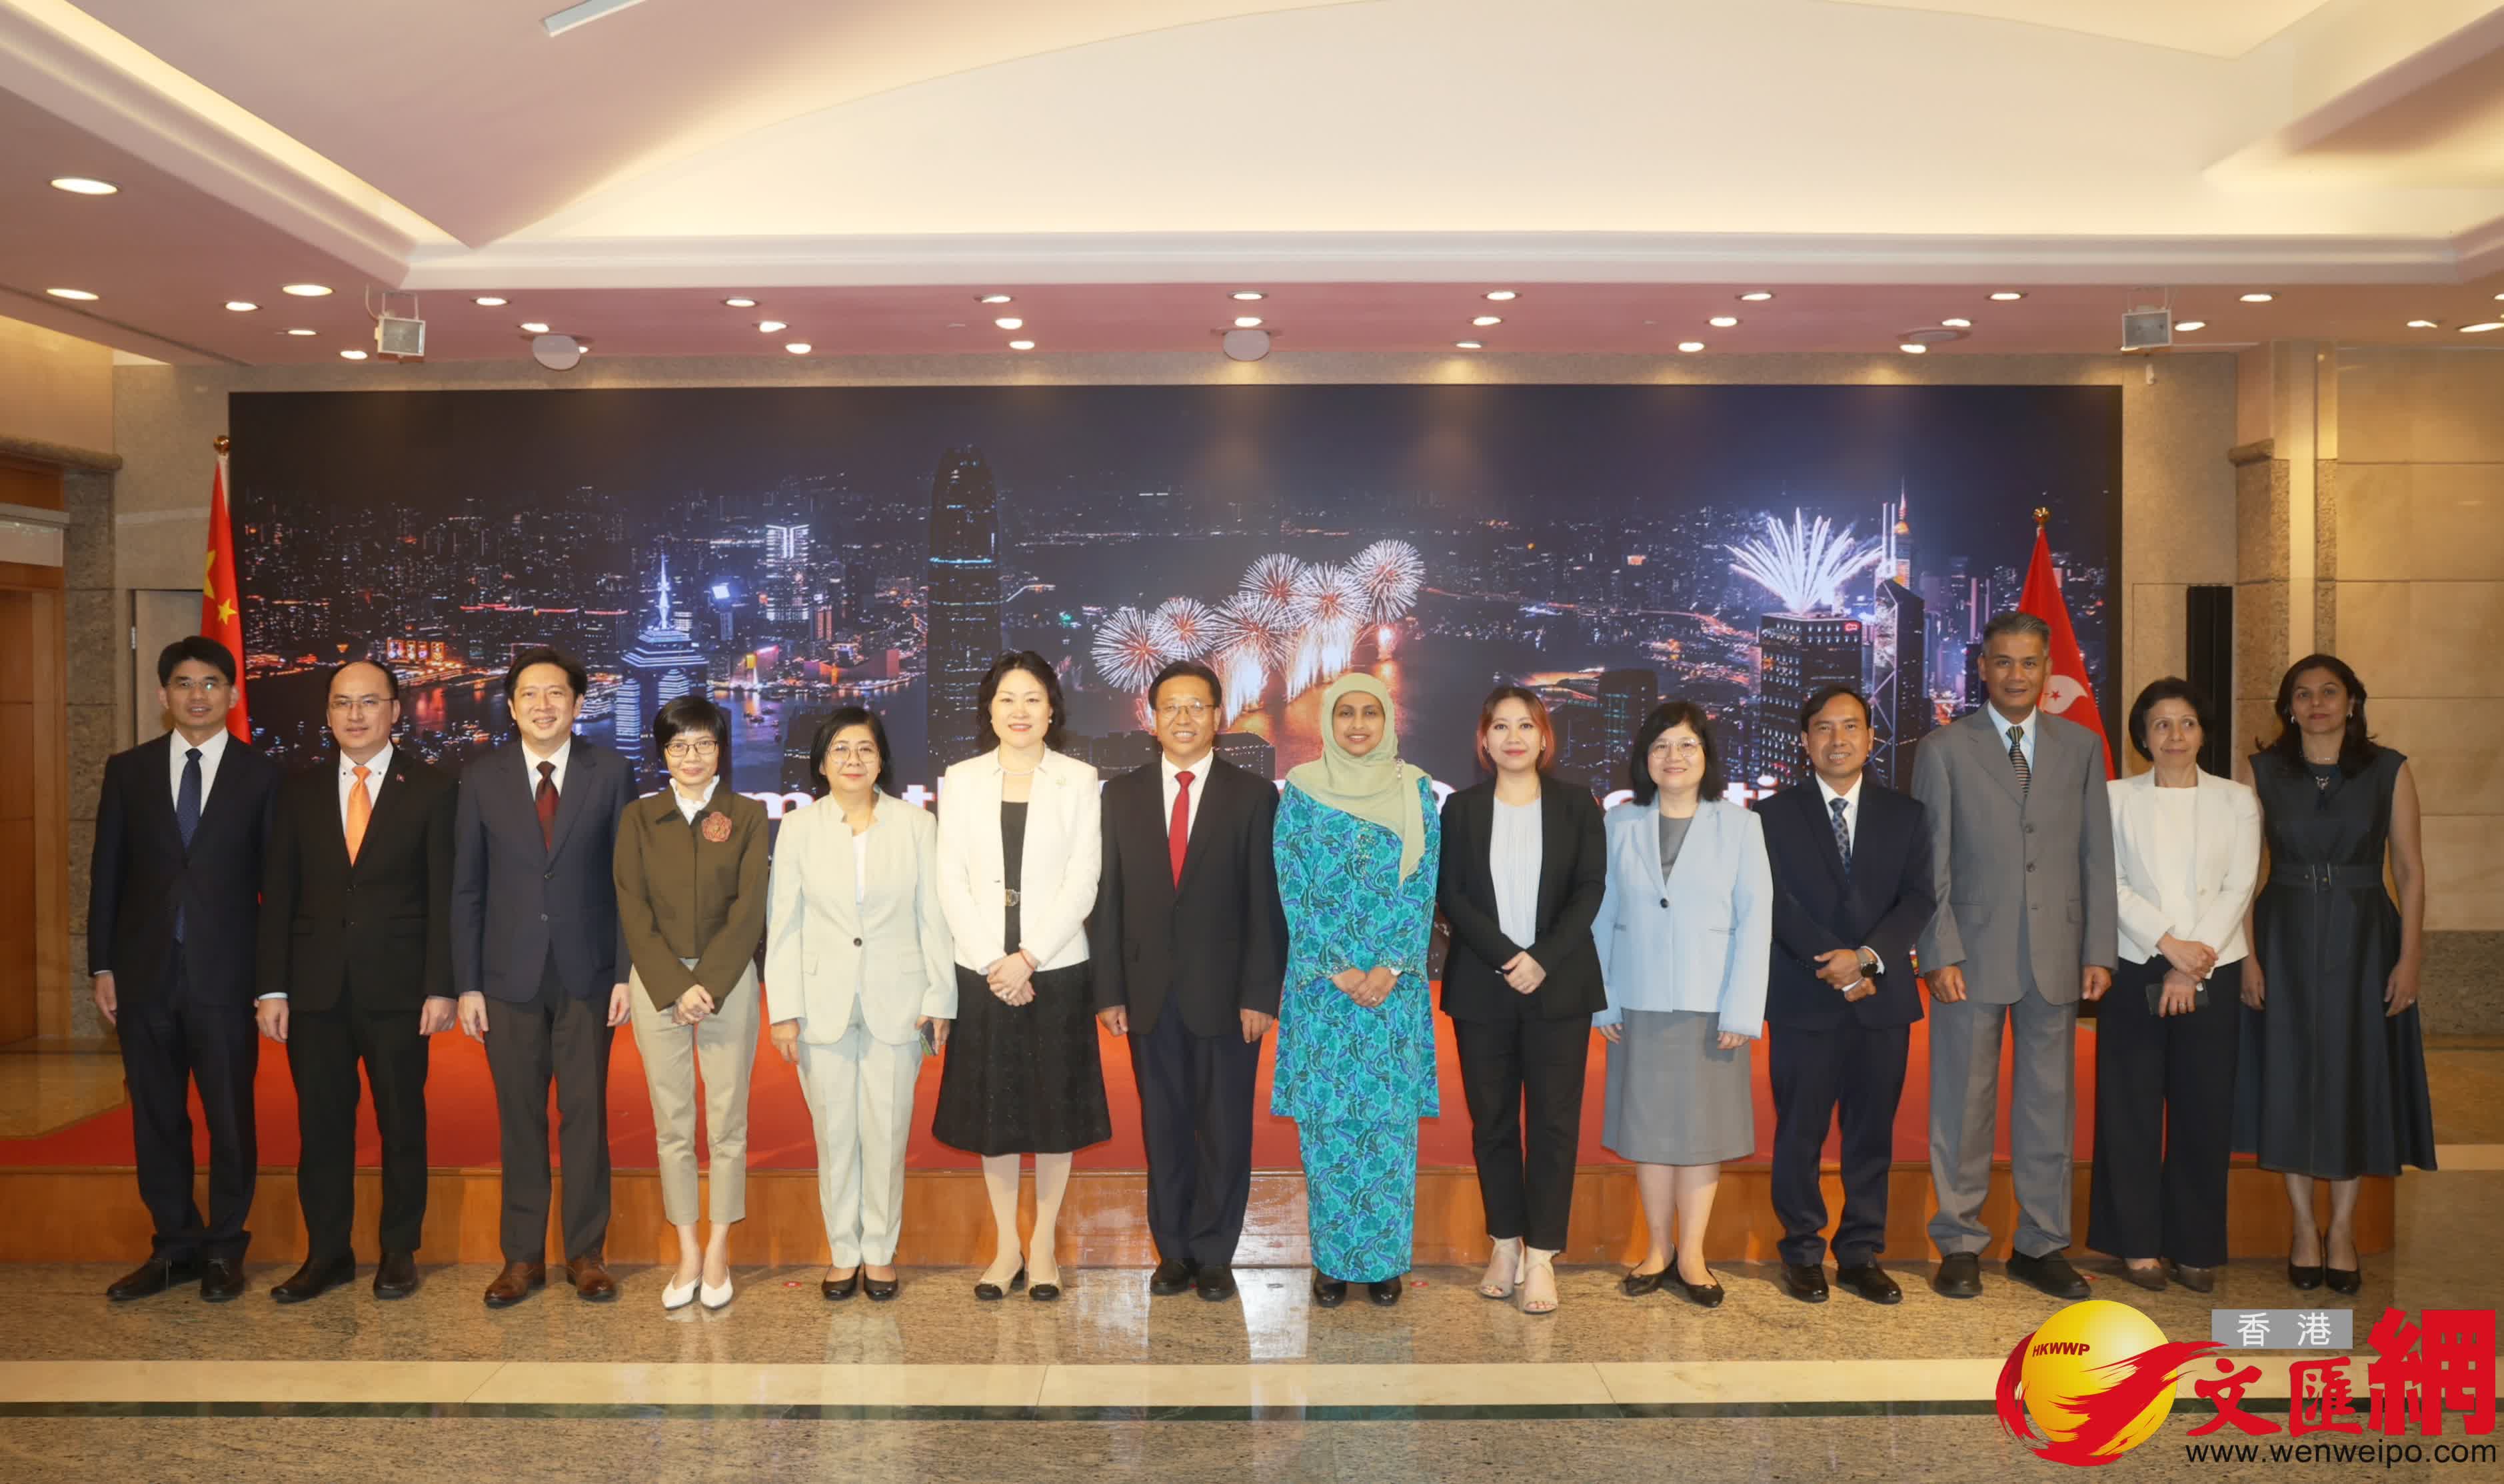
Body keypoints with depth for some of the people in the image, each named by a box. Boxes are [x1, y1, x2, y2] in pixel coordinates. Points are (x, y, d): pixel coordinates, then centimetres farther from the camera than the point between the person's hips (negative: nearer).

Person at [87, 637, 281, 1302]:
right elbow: (107, 873, 8)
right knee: (156, 1117, 10)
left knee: (231, 1117, 4)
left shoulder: (262, 775, 0)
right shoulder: (128, 770, 7)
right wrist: (103, 966, 3)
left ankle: (224, 1249, 18)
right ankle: (174, 1246, 23)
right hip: (145, 973, 3)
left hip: (225, 974, -2)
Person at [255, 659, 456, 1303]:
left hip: (397, 987, -2)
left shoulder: (432, 789, 1)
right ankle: (327, 1253, 20)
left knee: (402, 1124, 6)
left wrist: (440, 987, -8)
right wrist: (273, 988, 1)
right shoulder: (299, 791, 9)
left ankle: (399, 1251, 19)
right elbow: (278, 895, 8)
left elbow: (444, 895, -2)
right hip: (316, 989, 2)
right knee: (321, 1126, 8)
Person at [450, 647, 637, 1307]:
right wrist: (467, 984, -1)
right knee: (520, 1118, 7)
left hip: (588, 975, -1)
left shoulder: (611, 773, 0)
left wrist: (627, 973, -5)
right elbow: (467, 888, 3)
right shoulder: (482, 778, 2)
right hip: (509, 977, 1)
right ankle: (523, 1257, 18)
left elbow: (626, 880, 0)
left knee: (586, 1113, 5)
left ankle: (586, 1252, 17)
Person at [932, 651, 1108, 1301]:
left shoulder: (1078, 780, 1)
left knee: (1056, 1106, 6)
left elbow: (1082, 881, -4)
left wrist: (1028, 958, -13)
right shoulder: (961, 781, 6)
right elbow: (951, 882, 0)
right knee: (992, 1107, 7)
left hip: (1056, 968, -1)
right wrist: (993, 963, -10)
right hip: (982, 972, 1)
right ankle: (1006, 1245, 21)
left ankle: (1044, 1245, 20)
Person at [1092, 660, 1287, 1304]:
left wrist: (1260, 993, -9)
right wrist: (1109, 990, -1)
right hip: (1150, 991, 2)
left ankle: (1214, 1255, 19)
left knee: (1225, 1127, 6)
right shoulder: (1122, 794, 6)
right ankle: (1173, 1250, 22)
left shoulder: (1254, 796, -1)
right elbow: (1109, 898, 4)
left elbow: (1266, 903, -3)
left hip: (1225, 990, -2)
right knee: (1163, 1127, 10)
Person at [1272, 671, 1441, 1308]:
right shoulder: (1301, 789, 1)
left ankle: (1385, 1257, 15)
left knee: (1391, 1115, 3)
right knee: (1326, 1116, 2)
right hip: (1322, 980, 0)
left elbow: (1422, 886, 0)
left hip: (1395, 981, 1)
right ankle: (1332, 1258, 14)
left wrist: (1390, 969, -11)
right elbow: (1294, 890, -3)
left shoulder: (1415, 790, 3)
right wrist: (1340, 972, -11)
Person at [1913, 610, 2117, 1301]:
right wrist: (1941, 954, -9)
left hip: (2056, 956, 3)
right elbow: (1932, 862, -2)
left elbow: (2097, 856, 9)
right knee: (1964, 1103, 4)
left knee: (2050, 1102, 9)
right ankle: (1960, 1245, 15)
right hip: (1973, 955, -2)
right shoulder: (1944, 749, 1)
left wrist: (2099, 951, 2)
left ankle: (2040, 1244, 21)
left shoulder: (2082, 746, 10)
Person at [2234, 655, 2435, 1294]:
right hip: (2285, 937, 0)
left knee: (2355, 1076, 4)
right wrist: (2246, 954, -8)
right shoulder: (2262, 772, 1)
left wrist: (2410, 955, -7)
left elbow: (2410, 869, 0)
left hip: (2362, 940, 0)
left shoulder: (2389, 771, 0)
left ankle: (2343, 1229, 17)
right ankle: (2304, 1229, 16)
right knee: (2290, 1076, 4)